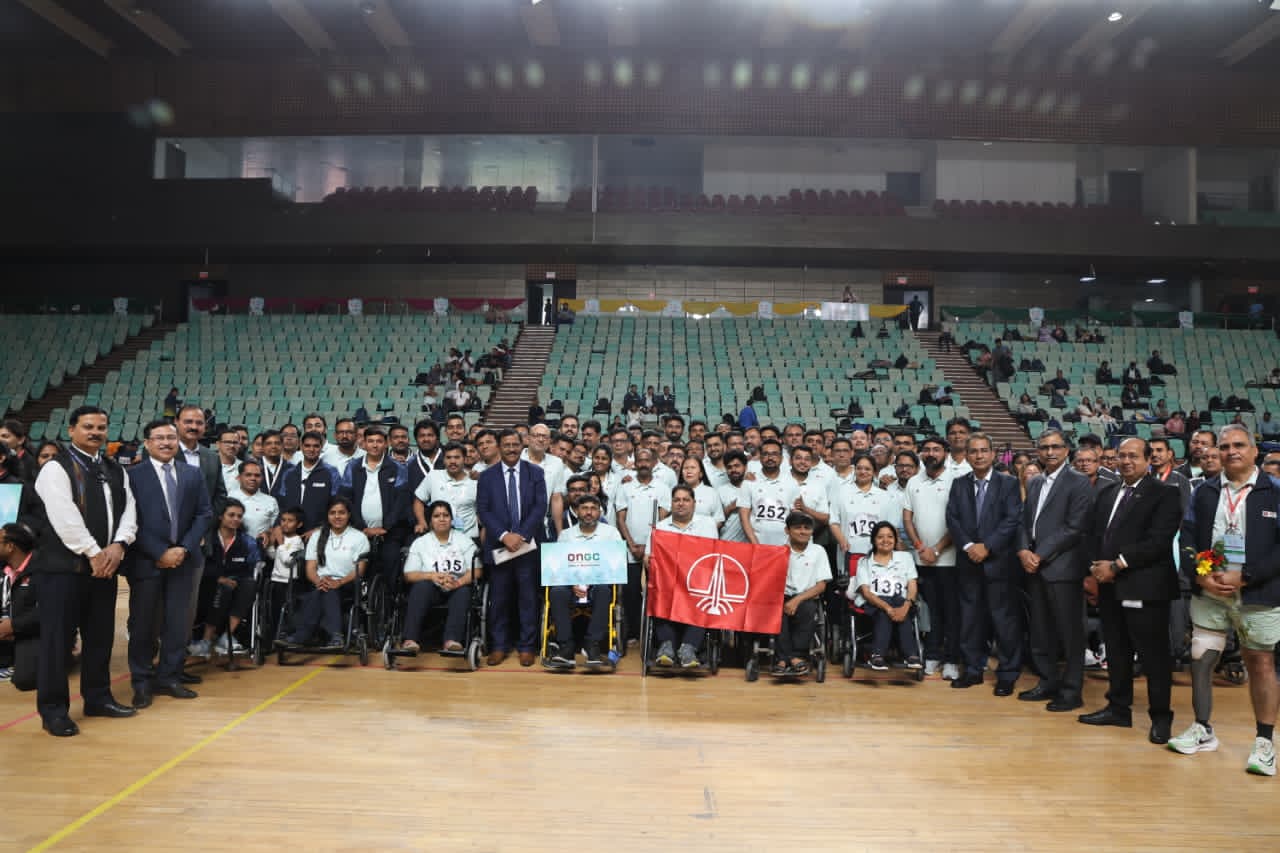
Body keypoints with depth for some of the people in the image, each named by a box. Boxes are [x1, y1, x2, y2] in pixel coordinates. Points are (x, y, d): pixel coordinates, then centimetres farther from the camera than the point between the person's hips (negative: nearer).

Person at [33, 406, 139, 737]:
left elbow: (128, 510, 7)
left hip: (104, 566, 6)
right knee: (57, 639, 0)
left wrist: (118, 545, -9)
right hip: (63, 566, -6)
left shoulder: (115, 471, 14)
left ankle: (98, 697, 26)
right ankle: (53, 710, 9)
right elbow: (65, 517, -17)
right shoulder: (57, 468, -7)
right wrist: (93, 553, -16)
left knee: (100, 636, 13)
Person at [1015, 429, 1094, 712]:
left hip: (1062, 568, -7)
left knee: (1069, 632, 1)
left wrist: (1040, 555, -14)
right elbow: (1024, 521, 15)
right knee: (1041, 632, 13)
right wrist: (1024, 550, -3)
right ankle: (1048, 683, 25)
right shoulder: (1034, 483, 16)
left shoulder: (1078, 482, -6)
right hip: (1035, 568, 7)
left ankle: (1071, 690, 11)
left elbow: (1074, 528, -13)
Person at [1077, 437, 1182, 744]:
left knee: (1153, 654, 2)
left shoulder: (1164, 493, -4)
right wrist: (1095, 567, -1)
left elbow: (1158, 540, -15)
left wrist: (1117, 565, -16)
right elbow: (1093, 534, 16)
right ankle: (1119, 708, 25)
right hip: (1109, 586, 6)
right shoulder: (1106, 492, 16)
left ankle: (1160, 716, 15)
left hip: (1144, 587, -6)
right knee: (1116, 651, 14)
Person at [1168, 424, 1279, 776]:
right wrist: (1200, 575, -10)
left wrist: (1242, 577, -17)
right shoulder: (1204, 492, 7)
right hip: (1209, 594, 3)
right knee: (1200, 660, 6)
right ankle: (1203, 731, 21)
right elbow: (1187, 538, 6)